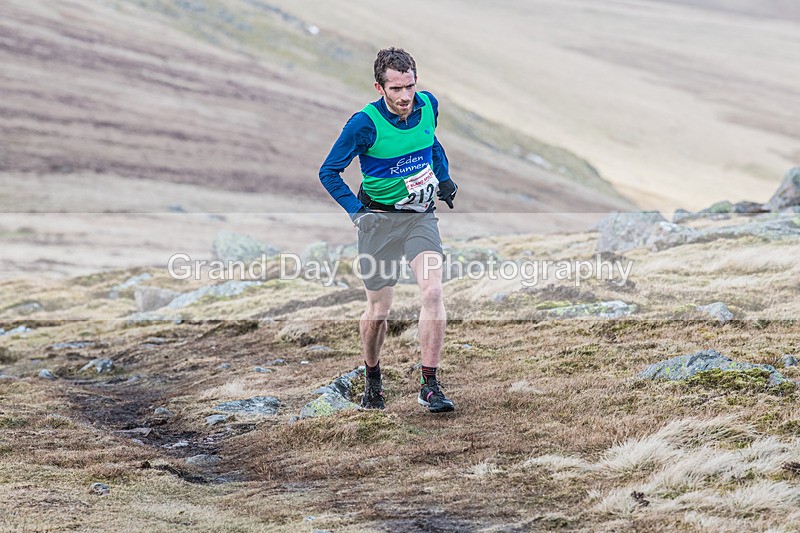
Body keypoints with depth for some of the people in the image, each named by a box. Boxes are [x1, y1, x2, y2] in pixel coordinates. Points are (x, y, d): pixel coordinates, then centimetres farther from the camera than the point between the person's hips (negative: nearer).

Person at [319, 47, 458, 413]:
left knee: (433, 291, -18)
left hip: (421, 216, 3)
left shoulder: (428, 105, -4)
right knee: (379, 308, 4)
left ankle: (429, 386, -14)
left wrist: (444, 176, 12)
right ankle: (372, 380, 30)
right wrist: (357, 211, -15)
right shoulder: (365, 123, -18)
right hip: (380, 219, -3)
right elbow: (328, 172, -7)